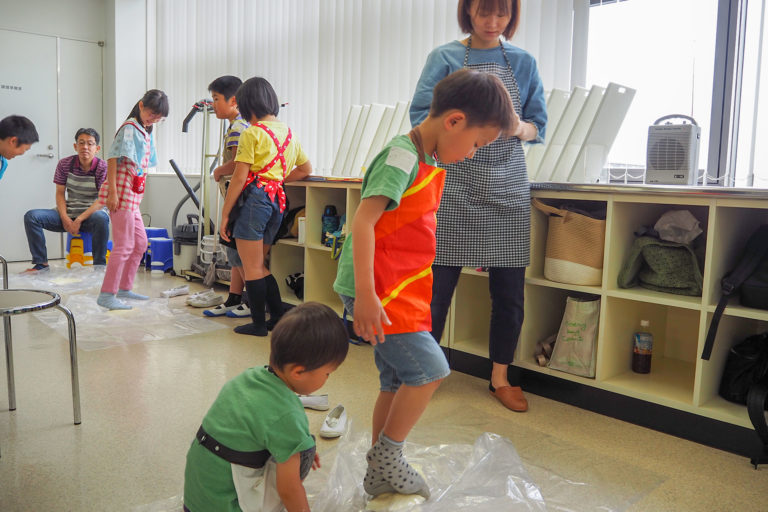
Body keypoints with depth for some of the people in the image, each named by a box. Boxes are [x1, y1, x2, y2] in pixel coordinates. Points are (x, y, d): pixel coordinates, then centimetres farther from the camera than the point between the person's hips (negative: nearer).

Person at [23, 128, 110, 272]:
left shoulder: (102, 167, -9)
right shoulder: (65, 164, 1)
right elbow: (60, 193, 4)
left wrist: (79, 220, -22)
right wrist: (65, 219, -13)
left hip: (91, 214, -4)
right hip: (68, 213, 4)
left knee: (101, 218, -39)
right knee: (31, 216, -15)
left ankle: (99, 266, -24)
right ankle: (41, 263, -7)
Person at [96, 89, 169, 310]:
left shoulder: (146, 133, 18)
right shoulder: (129, 128, -9)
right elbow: (113, 158, -16)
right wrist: (112, 192, -22)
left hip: (133, 196, 10)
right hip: (121, 192, -10)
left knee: (140, 243, 14)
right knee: (124, 246, -8)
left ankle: (124, 288, 24)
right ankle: (106, 295, -3)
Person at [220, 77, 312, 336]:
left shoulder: (252, 133, -8)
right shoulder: (287, 132, 13)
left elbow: (239, 178, -11)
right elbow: (306, 169, 20)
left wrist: (225, 215, -5)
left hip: (254, 198, -7)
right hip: (277, 200, 7)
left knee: (252, 268, 3)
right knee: (259, 265, 18)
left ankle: (259, 323, 10)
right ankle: (279, 317, 18)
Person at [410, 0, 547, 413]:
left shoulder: (523, 62, 12)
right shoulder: (445, 58, 5)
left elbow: (538, 127, 10)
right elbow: (420, 116, -1)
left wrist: (519, 126, -13)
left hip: (507, 186, 3)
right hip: (454, 183, -2)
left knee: (509, 288, 5)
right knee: (439, 282, -1)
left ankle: (500, 377, 23)